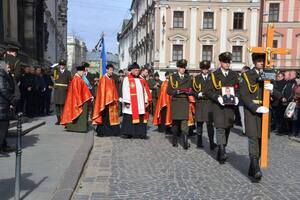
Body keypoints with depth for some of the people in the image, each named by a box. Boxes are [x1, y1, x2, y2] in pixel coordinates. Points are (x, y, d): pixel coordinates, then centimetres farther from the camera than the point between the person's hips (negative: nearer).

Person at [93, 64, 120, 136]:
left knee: (112, 116, 7)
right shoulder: (103, 78, -6)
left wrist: (116, 99, 9)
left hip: (112, 101, 7)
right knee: (106, 116, -6)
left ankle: (112, 131, 12)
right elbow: (102, 90, -10)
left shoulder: (112, 80, 15)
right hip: (106, 100, -7)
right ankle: (103, 131, 0)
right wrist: (104, 101, -16)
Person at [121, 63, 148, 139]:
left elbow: (144, 91, 16)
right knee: (129, 118, -1)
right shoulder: (127, 79, -1)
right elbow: (125, 91, -8)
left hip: (140, 104, 5)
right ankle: (127, 133, 8)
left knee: (141, 118, 4)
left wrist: (145, 101, 9)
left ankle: (141, 133, 9)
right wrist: (126, 102, -15)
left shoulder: (140, 80, 16)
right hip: (131, 104, -5)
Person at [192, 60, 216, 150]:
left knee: (209, 123, -7)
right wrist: (199, 94, -14)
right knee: (199, 123, 7)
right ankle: (199, 142, 16)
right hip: (199, 103, 1)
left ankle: (211, 143, -7)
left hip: (209, 103, -1)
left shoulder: (212, 78, 10)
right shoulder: (196, 78, 10)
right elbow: (193, 91, 5)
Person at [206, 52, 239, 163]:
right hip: (218, 106, -4)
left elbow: (238, 89, 15)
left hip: (230, 106, 4)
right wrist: (217, 97, -17)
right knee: (220, 128, -13)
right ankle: (222, 152, -17)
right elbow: (209, 91, -1)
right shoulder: (214, 75, 3)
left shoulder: (234, 75, 13)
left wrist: (236, 98, -5)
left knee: (227, 128, 9)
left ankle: (221, 153, 22)